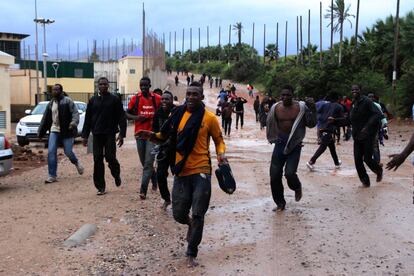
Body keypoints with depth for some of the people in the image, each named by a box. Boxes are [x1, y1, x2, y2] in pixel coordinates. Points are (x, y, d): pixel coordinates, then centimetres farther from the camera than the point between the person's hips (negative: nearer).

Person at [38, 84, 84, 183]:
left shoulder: (67, 101, -3)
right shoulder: (50, 103, 14)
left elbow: (75, 112, -12)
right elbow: (45, 118, 20)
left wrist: (74, 123, -30)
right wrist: (40, 132, 19)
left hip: (66, 131, -5)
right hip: (54, 131, 5)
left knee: (68, 152, -2)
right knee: (51, 152, -5)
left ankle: (76, 163, 34)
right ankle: (52, 176, 1)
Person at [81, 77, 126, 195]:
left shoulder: (115, 99, 1)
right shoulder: (93, 100, 10)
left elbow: (121, 118, -1)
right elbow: (88, 119, 13)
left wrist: (122, 134, -10)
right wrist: (85, 135, 8)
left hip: (110, 134, -3)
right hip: (97, 134, 3)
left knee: (110, 157, -7)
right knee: (98, 160, 1)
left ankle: (116, 175, 25)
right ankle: (101, 187, 9)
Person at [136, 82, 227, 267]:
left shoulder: (209, 118, -3)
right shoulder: (179, 114, 5)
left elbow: (218, 140, 6)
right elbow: (165, 136, 12)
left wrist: (221, 154, -13)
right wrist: (151, 136, -7)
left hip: (201, 172, -3)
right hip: (181, 172, 3)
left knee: (197, 215, 2)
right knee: (178, 214, 7)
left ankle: (191, 254, 18)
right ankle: (191, 224, 44)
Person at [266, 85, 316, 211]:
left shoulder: (301, 107, -7)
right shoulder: (275, 108, 0)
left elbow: (311, 124, -7)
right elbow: (270, 125, 14)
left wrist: (312, 109, -20)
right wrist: (273, 139, 5)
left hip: (295, 145, -3)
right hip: (280, 143, 3)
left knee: (289, 173, -16)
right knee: (274, 175, 2)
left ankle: (297, 187, 21)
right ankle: (280, 203, 20)